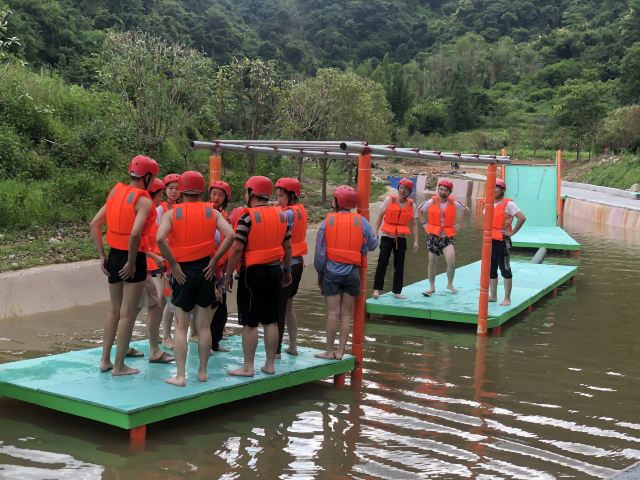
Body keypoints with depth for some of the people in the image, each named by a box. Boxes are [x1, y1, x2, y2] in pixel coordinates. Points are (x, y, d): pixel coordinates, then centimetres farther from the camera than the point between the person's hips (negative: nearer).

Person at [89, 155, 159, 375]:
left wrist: (102, 255, 8)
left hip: (113, 256, 7)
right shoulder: (143, 201, -13)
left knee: (114, 310, 20)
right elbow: (135, 233, -28)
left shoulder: (116, 192, 7)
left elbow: (94, 224, 6)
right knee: (127, 314, 3)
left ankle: (105, 360, 25)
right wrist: (132, 262, -18)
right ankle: (119, 366, 9)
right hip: (133, 259, -7)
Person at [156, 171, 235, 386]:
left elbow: (160, 239, -20)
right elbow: (230, 235, -12)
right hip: (205, 270, 2)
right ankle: (203, 371, 19)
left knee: (181, 327, 4)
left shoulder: (172, 213, -3)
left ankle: (180, 376, 3)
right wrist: (214, 260, -6)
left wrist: (173, 264, -12)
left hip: (182, 272, -2)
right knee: (204, 326, 11)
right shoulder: (212, 212, 2)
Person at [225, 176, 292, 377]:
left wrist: (229, 274, -9)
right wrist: (287, 270, 21)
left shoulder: (247, 217, -13)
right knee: (271, 320, 12)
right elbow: (288, 246, 11)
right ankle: (270, 364, 18)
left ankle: (248, 367, 6)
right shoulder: (280, 215, 6)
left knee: (250, 322, 0)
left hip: (253, 272, -6)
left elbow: (237, 249, -17)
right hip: (274, 270, 6)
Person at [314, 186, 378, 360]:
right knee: (347, 313, 7)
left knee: (333, 312, 2)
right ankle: (340, 351, 10)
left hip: (331, 271, -1)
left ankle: (329, 351, 8)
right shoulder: (361, 221, -2)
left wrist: (319, 274, 11)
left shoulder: (327, 221, -3)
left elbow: (320, 251, 0)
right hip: (352, 272, 1)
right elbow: (372, 244, 6)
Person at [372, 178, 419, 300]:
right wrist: (375, 233, -5)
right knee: (382, 263, -9)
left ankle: (397, 291, 15)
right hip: (387, 236, -2)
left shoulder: (412, 206, 4)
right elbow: (380, 217, 2)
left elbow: (414, 224, 5)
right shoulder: (389, 200, -1)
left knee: (399, 266, 5)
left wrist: (415, 241, -1)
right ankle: (376, 289, -2)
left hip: (401, 238, 2)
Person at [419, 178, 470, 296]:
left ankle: (450, 284, 7)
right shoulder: (431, 202, -1)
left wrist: (458, 224, 12)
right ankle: (431, 287, 21)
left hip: (448, 236, -1)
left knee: (451, 262, -16)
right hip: (433, 236, 1)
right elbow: (420, 210, 16)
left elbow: (466, 210, 16)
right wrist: (424, 223, 8)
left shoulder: (454, 203, 0)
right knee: (432, 262, 6)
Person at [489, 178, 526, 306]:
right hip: (490, 240, 7)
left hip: (502, 241, -7)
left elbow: (522, 218, -16)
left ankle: (507, 298, 4)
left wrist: (512, 232, -14)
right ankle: (493, 296, 21)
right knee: (491, 270, 11)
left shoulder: (508, 204, -10)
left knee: (505, 270, -1)